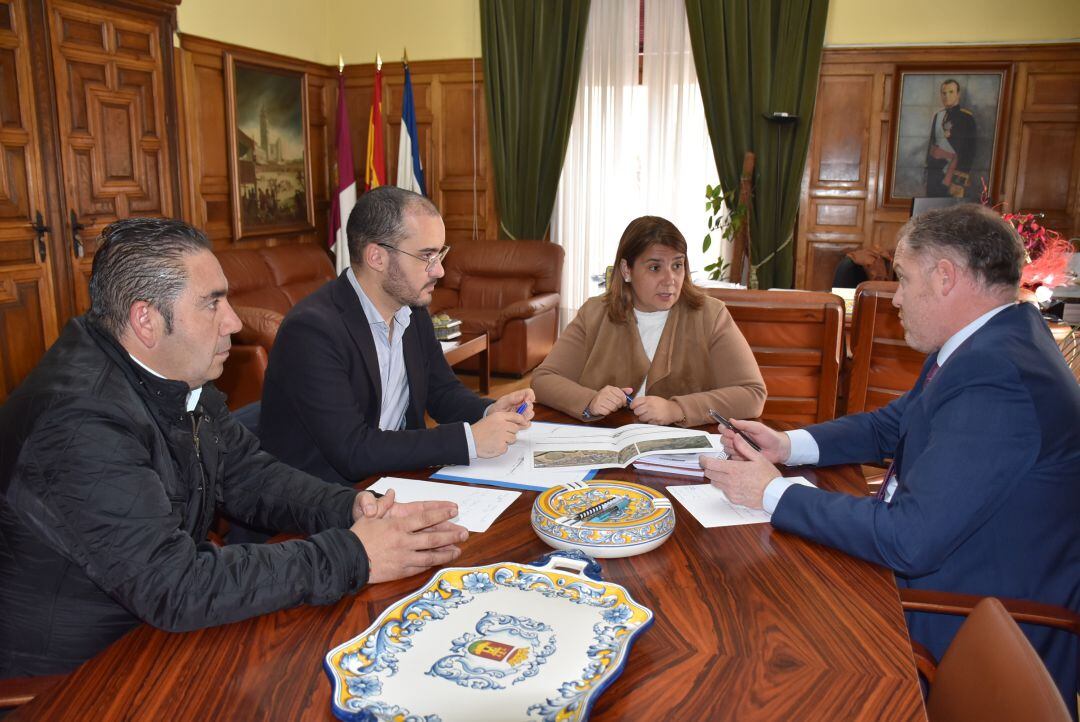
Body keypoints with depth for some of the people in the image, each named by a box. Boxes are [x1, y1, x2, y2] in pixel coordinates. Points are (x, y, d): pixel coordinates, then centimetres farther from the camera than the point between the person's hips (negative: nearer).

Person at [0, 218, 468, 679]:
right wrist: (352, 557, -29)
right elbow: (174, 589, -32)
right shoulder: (83, 423, -30)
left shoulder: (177, 377, -3)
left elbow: (245, 476, 4)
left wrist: (350, 508, -14)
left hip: (150, 624, 7)